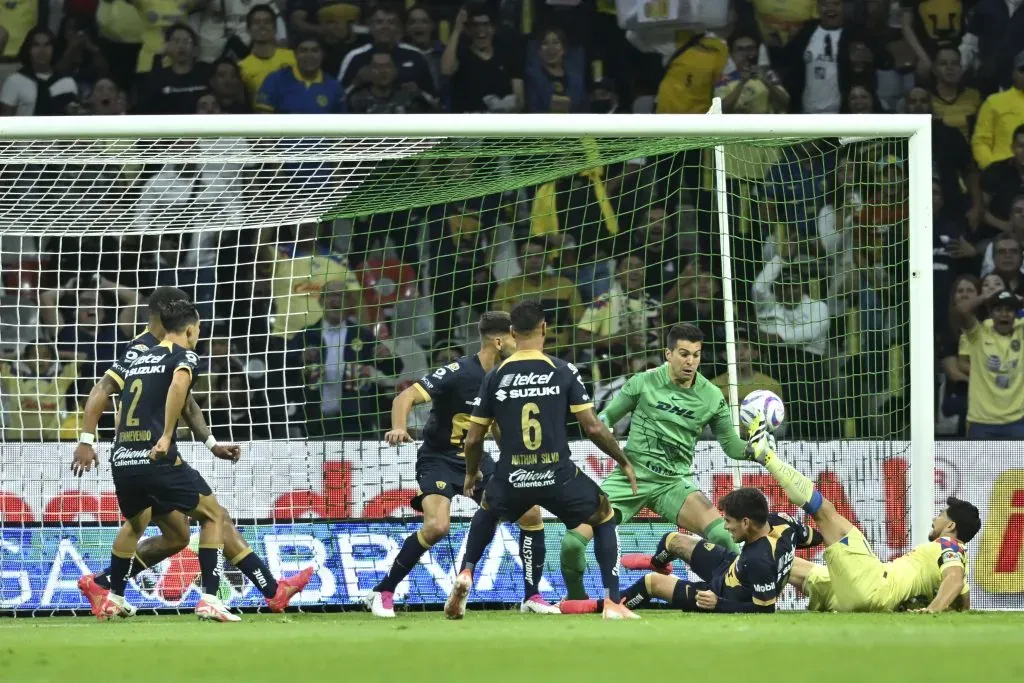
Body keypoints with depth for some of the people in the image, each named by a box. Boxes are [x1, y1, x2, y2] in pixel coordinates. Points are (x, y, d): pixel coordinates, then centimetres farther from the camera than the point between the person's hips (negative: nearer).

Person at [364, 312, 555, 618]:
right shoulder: (458, 372, -20)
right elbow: (406, 398, -26)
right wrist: (399, 428, -44)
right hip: (439, 459, -7)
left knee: (531, 513, -2)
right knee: (437, 526, -29)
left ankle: (532, 596, 12)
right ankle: (383, 593, -12)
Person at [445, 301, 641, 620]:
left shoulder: (494, 377, 2)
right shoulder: (563, 371, -3)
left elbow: (473, 439, 8)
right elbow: (593, 427, -5)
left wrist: (471, 474, 28)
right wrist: (624, 462, 11)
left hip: (511, 482, 2)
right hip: (558, 478, -2)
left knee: (487, 512, 37)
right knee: (604, 517, 23)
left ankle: (466, 574, 18)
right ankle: (613, 603, 12)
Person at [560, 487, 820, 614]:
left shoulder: (759, 562, -44)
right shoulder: (778, 520, -22)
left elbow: (765, 608, -34)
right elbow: (809, 537, -4)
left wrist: (719, 604, -32)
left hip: (726, 597, -8)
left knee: (652, 582, 1)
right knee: (674, 541, 20)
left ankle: (599, 606, 28)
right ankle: (658, 563, 60)